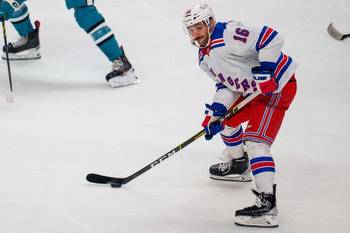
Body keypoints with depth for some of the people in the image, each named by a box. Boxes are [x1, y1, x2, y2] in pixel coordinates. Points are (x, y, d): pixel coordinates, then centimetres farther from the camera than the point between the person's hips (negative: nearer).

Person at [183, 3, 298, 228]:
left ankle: (267, 204, -28)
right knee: (227, 119, 26)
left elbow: (272, 38, -30)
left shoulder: (229, 34, -23)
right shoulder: (204, 57, 9)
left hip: (277, 85, -11)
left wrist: (265, 71, -35)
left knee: (255, 140, -21)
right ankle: (238, 165, 50)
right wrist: (215, 113, 0)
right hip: (253, 91, 11)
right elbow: (226, 85, 13)